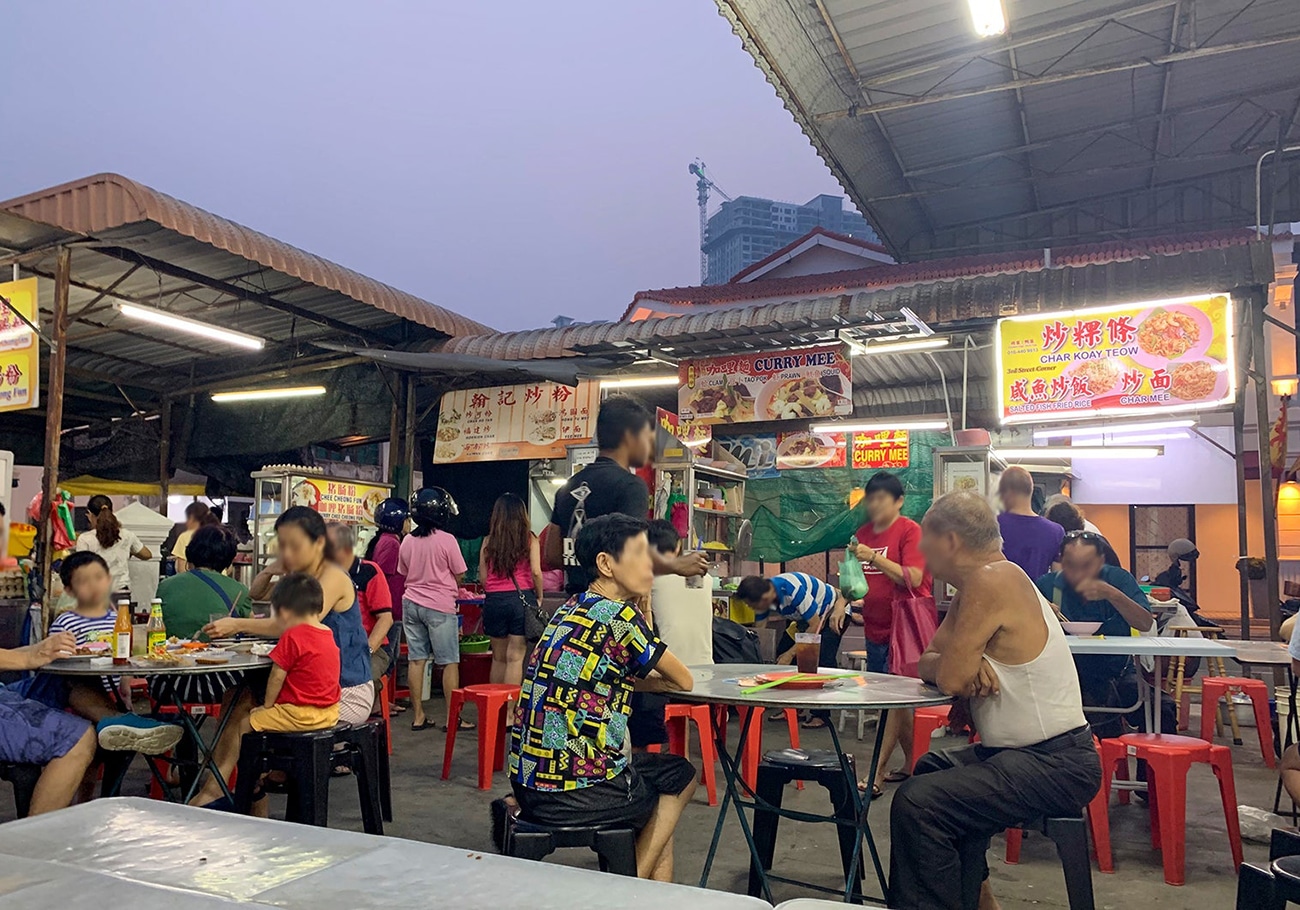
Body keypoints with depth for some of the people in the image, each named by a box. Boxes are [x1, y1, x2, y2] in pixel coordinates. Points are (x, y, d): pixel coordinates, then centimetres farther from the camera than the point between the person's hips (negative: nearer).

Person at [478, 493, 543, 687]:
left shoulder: (488, 541, 5)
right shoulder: (529, 539, 0)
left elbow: (483, 576, 4)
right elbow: (536, 572, -6)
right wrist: (539, 597, 6)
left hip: (494, 600, 2)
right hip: (522, 598, -2)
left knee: (498, 657, 15)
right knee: (515, 657, 0)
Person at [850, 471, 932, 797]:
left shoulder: (910, 531, -9)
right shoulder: (864, 532, 9)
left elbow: (913, 578, -19)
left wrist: (875, 558, -25)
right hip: (876, 627, 7)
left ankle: (876, 774, -4)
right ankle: (910, 763, 27)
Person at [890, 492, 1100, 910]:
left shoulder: (992, 580, -21)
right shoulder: (978, 583, 10)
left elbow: (951, 678, -24)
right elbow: (928, 663, 7)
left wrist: (957, 663, -3)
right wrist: (967, 663, -13)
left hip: (1056, 765, -11)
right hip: (1024, 751, 11)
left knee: (916, 802, -23)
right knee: (930, 772, 28)